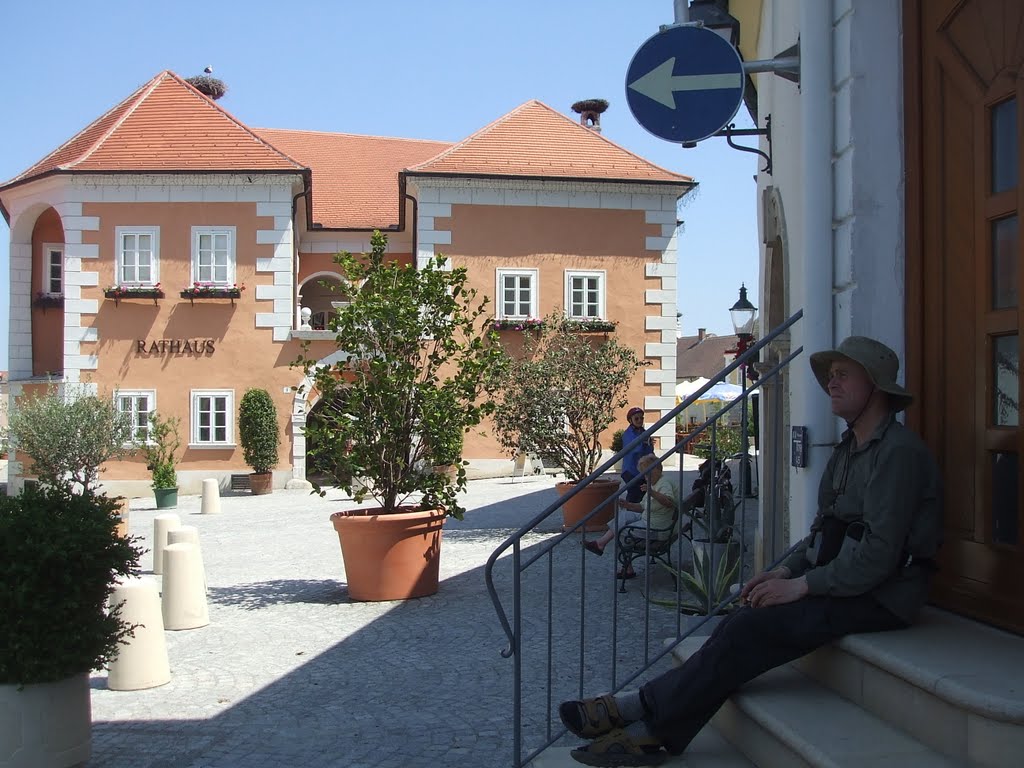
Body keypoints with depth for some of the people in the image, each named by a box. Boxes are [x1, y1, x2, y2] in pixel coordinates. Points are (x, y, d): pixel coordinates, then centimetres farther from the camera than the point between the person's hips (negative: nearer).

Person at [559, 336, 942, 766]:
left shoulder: (898, 453, -14)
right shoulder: (848, 450, 18)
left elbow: (879, 552, -22)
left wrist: (804, 585, -19)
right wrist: (786, 572, 3)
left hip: (879, 597, -8)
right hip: (841, 583, 9)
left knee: (751, 628, -22)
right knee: (740, 626, -12)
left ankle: (642, 711, -16)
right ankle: (653, 733, -20)